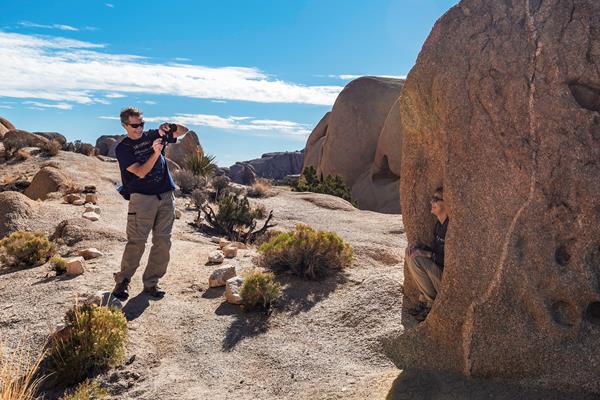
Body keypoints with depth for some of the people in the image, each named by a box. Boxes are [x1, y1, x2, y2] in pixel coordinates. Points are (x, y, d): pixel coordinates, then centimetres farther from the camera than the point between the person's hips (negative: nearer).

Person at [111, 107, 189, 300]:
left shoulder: (152, 135, 13)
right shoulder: (122, 148, 1)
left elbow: (184, 131, 16)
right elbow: (140, 172, -12)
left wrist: (170, 127, -5)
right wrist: (155, 153, -25)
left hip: (166, 196, 4)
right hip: (142, 198, -4)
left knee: (163, 241, 3)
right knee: (136, 242, -8)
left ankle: (151, 282, 13)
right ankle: (122, 282, 7)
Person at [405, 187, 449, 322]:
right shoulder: (439, 223, 7)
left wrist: (428, 254, -17)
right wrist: (418, 248, -1)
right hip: (439, 269, 9)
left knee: (416, 259, -20)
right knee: (412, 251, 3)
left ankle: (433, 304, -4)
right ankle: (424, 300, 5)